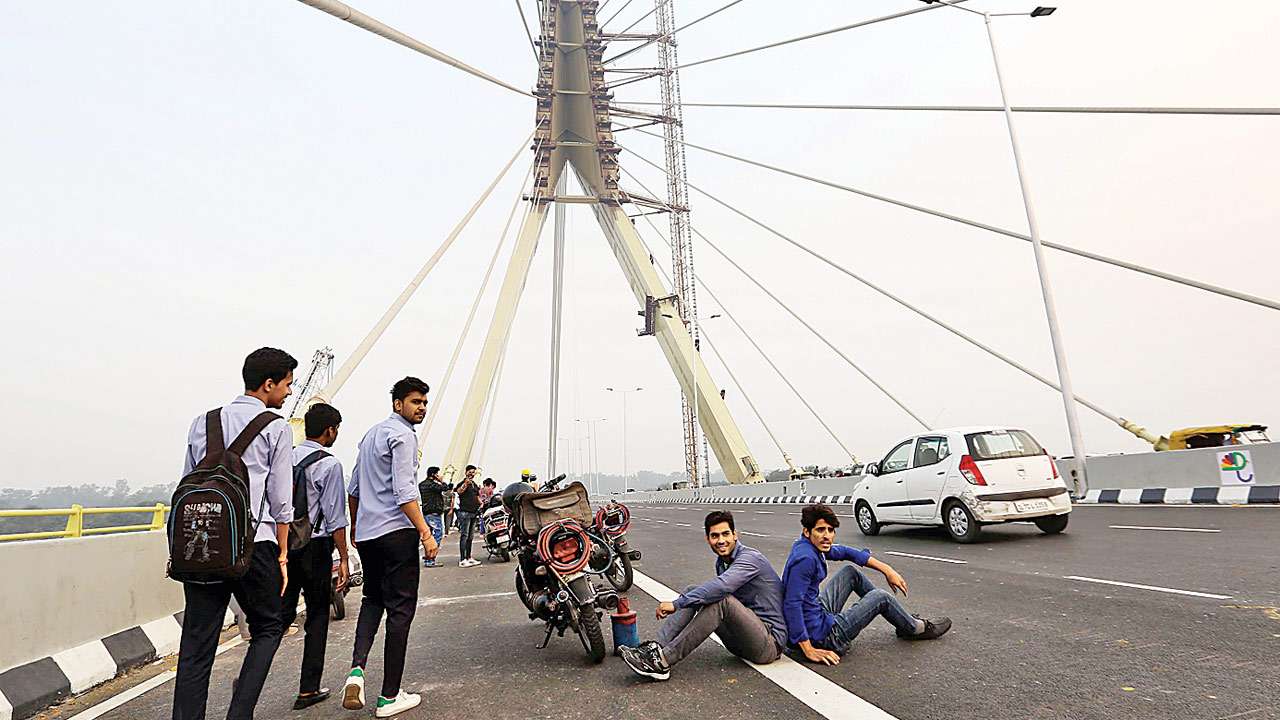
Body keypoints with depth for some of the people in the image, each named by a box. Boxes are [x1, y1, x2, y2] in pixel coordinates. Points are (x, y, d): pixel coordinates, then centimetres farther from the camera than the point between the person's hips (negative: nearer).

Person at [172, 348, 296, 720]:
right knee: (267, 629, 13)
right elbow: (280, 500, -2)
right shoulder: (276, 428, -2)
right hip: (253, 543, -5)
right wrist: (282, 554, 4)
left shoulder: (202, 422, 14)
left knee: (197, 642, 10)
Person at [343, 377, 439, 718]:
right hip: (396, 531, -9)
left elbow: (353, 488, 24)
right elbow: (404, 491, -20)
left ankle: (357, 668, 3)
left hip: (365, 533, 9)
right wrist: (425, 532, -21)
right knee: (400, 608, -1)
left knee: (372, 600, 22)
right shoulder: (402, 435, -11)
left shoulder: (371, 433, 17)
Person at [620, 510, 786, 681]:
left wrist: (676, 604, -33)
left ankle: (662, 662, -30)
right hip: (741, 641, 8)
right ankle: (655, 648, -18)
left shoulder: (750, 558, -17)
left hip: (770, 642, -8)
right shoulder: (721, 562, 11)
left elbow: (721, 587, -33)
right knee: (691, 591, -4)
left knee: (721, 600, -31)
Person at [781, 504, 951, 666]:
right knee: (881, 597, 2)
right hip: (823, 636, -9)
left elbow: (845, 552, 13)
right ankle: (917, 629, 31)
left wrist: (886, 570, 12)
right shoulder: (805, 559, -29)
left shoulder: (812, 546, 1)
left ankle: (904, 619, 32)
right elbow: (792, 604, -34)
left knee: (851, 572, 17)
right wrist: (809, 651, -31)